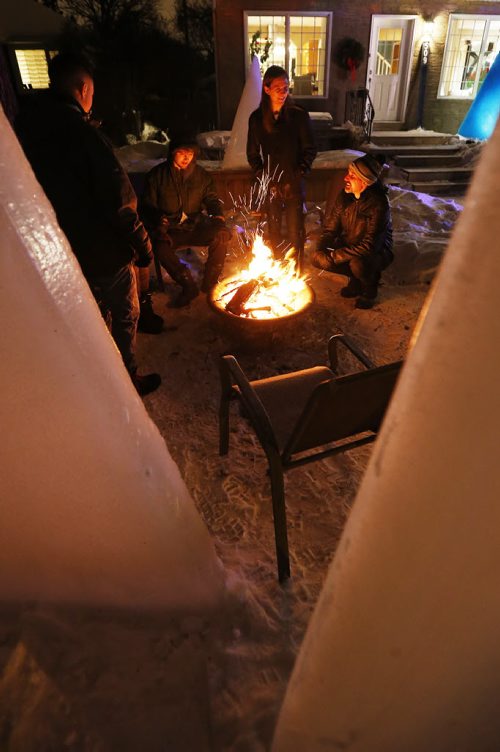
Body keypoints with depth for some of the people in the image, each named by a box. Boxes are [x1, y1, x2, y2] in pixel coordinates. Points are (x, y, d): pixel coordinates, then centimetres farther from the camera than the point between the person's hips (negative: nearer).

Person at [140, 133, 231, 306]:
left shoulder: (201, 175, 7)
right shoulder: (157, 175, 0)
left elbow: (212, 200, 11)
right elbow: (146, 207, 0)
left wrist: (219, 219, -13)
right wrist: (158, 226, -20)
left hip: (195, 226, 2)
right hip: (170, 230, -2)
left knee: (220, 237, -26)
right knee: (161, 248, -34)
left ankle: (209, 282, -8)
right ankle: (188, 285, -16)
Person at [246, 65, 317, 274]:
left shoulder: (299, 115, -4)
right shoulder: (257, 118, 1)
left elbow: (310, 149, 0)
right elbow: (252, 154, 7)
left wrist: (298, 175, -9)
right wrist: (265, 179, -3)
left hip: (294, 185, -2)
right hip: (270, 185, 2)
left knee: (295, 231, 1)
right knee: (273, 230, 10)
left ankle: (297, 271, 17)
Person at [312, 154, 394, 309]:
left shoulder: (378, 204, -27)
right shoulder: (344, 197, -8)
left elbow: (370, 246, -33)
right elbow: (330, 229, 1)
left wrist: (334, 256, -32)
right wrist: (321, 249, -19)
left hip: (377, 252, -6)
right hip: (348, 248, 6)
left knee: (357, 263, -39)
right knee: (318, 258, -14)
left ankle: (370, 288, -2)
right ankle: (355, 280, 9)